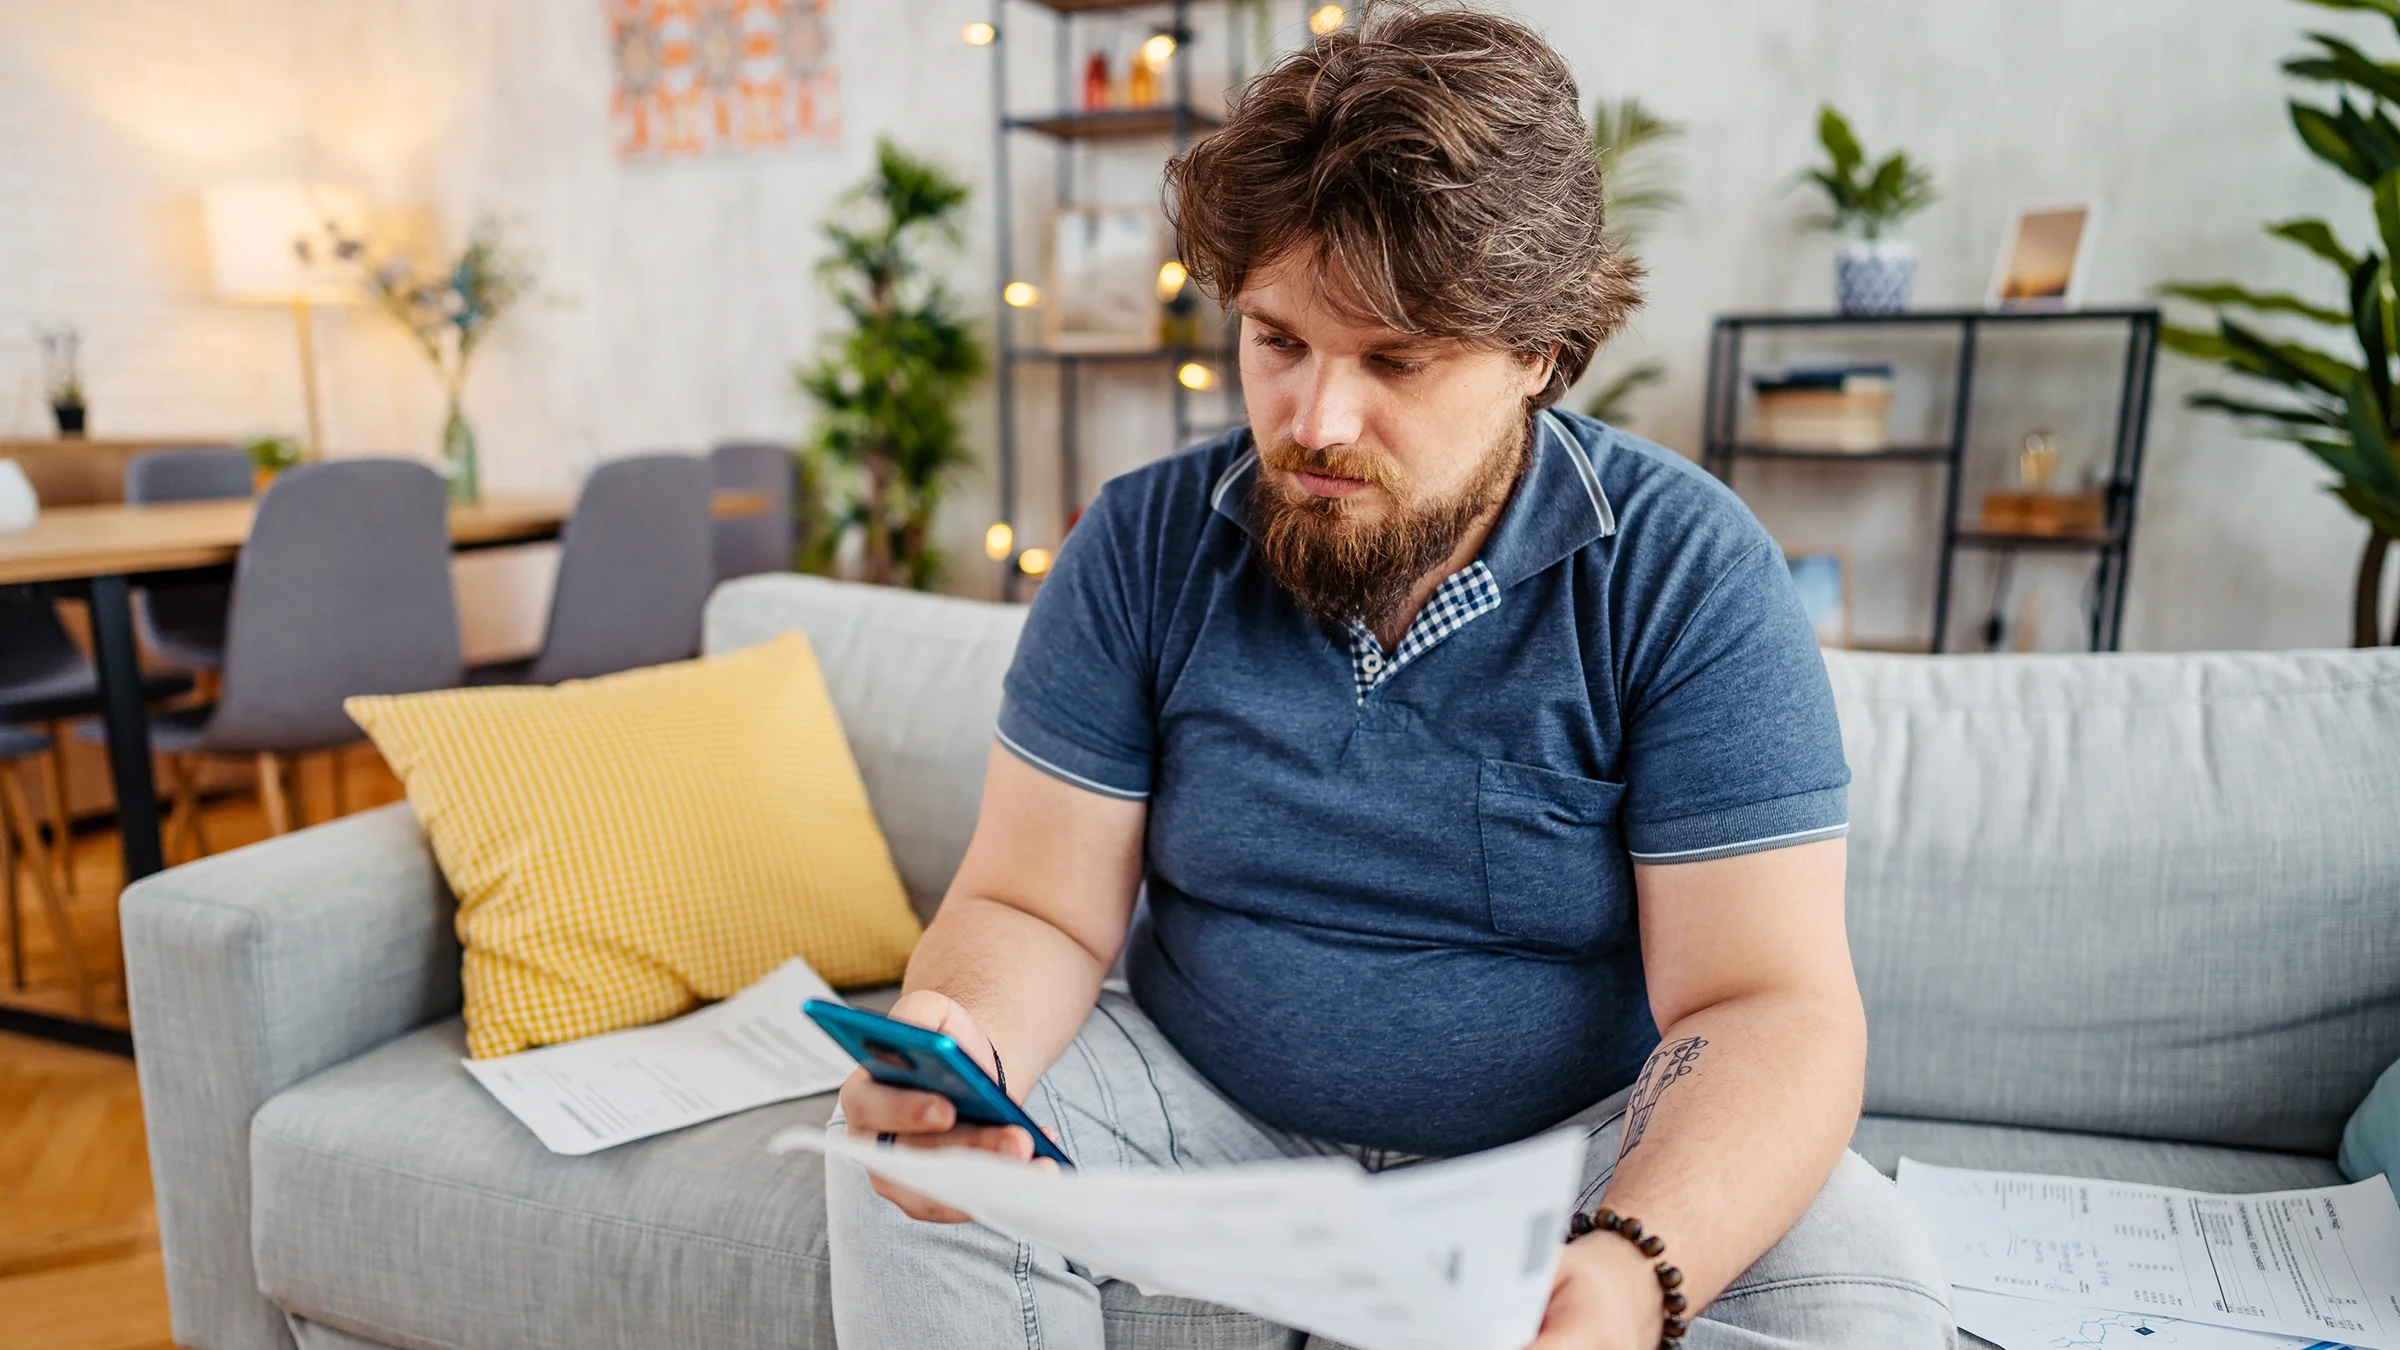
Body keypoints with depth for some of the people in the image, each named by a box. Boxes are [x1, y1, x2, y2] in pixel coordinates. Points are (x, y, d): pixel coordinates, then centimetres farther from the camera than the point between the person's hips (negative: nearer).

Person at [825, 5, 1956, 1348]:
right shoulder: (1142, 547, -7)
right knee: (901, 1181, -22)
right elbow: (1035, 911, -5)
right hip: (1202, 1118, 1)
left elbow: (1767, 1001, -17)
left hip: (1574, 1148, 0)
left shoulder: (1687, 573, -14)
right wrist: (953, 1050, -28)